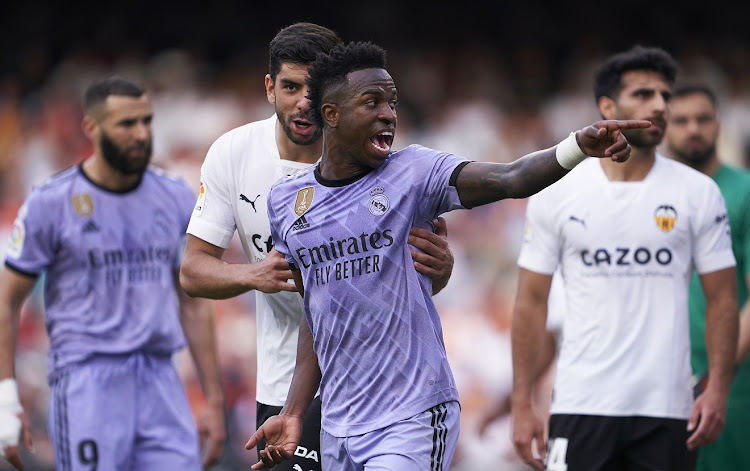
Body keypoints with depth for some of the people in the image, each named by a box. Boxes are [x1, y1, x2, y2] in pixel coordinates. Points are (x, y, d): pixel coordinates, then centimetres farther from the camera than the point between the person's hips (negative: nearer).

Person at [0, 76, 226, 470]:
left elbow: (193, 305, 17)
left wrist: (214, 400, 14)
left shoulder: (177, 201, 10)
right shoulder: (51, 204, -2)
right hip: (86, 379, -4)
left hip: (159, 378, 4)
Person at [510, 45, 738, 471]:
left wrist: (718, 391, -6)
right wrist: (522, 404, 0)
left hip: (667, 408, 1)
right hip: (582, 404, -1)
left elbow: (722, 299, 5)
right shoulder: (557, 193, 3)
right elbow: (532, 300, 5)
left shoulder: (699, 193, 4)